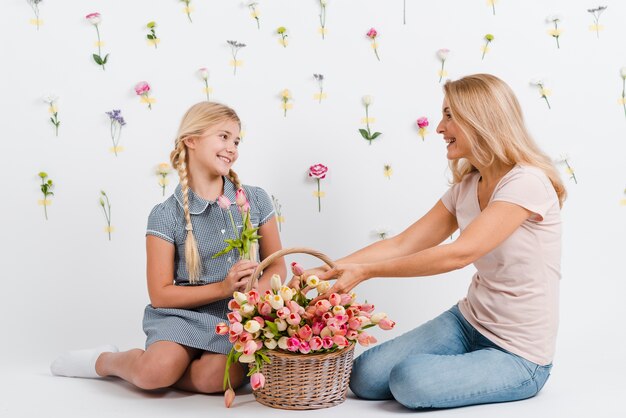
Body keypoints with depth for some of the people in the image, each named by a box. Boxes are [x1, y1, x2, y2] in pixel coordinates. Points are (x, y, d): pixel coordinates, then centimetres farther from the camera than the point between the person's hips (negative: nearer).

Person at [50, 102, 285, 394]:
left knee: (216, 378, -30)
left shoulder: (255, 200, 6)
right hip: (184, 315, -1)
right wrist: (223, 288, -15)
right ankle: (106, 360, 7)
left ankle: (144, 368, 1)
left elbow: (276, 266, 11)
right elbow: (160, 294, -4)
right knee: (157, 371, -30)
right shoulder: (166, 215, -3)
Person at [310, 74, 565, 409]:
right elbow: (402, 245, 0)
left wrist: (365, 271, -27)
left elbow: (460, 253, -29)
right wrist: (327, 271, -12)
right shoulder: (466, 188, 5)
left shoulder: (527, 182, -20)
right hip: (468, 322, 7)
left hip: (518, 355, -7)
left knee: (411, 379, -28)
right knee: (364, 378, -6)